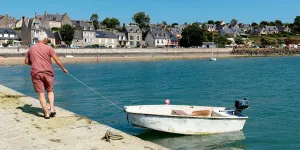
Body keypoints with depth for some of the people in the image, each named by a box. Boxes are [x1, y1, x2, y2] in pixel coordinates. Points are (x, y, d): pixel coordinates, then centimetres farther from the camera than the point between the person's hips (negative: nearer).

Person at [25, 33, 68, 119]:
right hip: (48, 73, -1)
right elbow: (57, 60, -5)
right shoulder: (48, 48, -2)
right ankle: (52, 109, 5)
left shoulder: (31, 49, 10)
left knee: (41, 94, 3)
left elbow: (26, 62, 17)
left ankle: (46, 113, 2)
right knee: (50, 91, 18)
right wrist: (63, 69, 7)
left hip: (36, 73, 1)